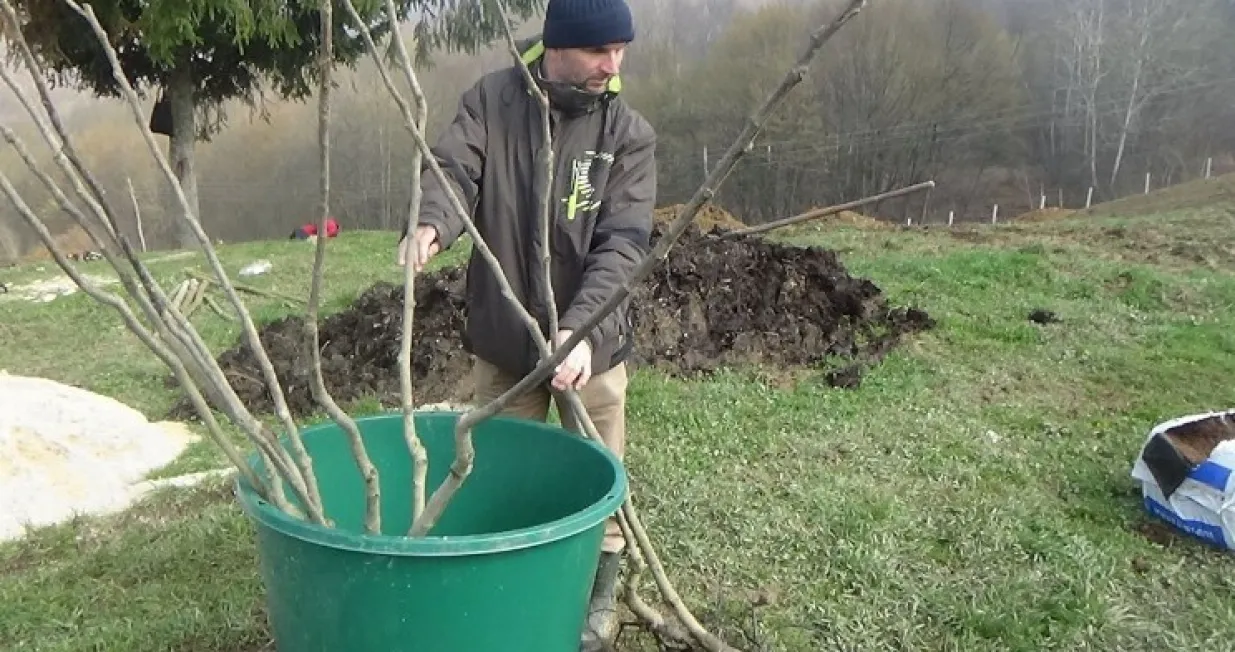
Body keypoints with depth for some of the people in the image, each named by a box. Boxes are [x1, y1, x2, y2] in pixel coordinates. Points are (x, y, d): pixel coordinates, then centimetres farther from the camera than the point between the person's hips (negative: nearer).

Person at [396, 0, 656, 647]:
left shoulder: (629, 132, -9)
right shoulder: (490, 100, -5)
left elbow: (623, 241, -18)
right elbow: (451, 168, -17)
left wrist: (580, 328, -32)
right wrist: (430, 223, -41)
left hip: (591, 337, -1)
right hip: (501, 334, 1)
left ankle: (599, 597, 35)